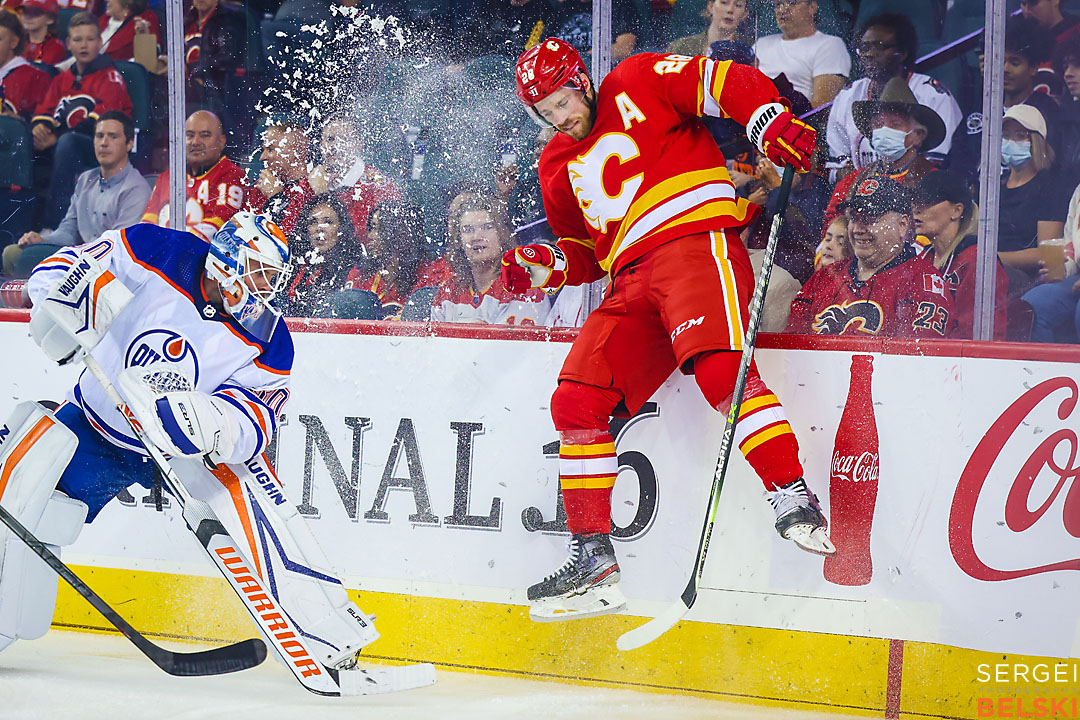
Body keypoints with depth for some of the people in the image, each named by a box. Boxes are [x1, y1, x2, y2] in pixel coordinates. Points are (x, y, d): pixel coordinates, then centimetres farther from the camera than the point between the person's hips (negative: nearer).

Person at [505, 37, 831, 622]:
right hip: (631, 279, 7)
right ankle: (594, 561, 0)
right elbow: (583, 252, 31)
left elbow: (726, 83, 0)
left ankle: (792, 498, -34)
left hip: (695, 239, -7)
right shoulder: (558, 168, 26)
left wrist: (774, 124, -17)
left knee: (718, 367, -32)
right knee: (577, 402, -5)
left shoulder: (636, 85, 8)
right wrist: (545, 264, 10)